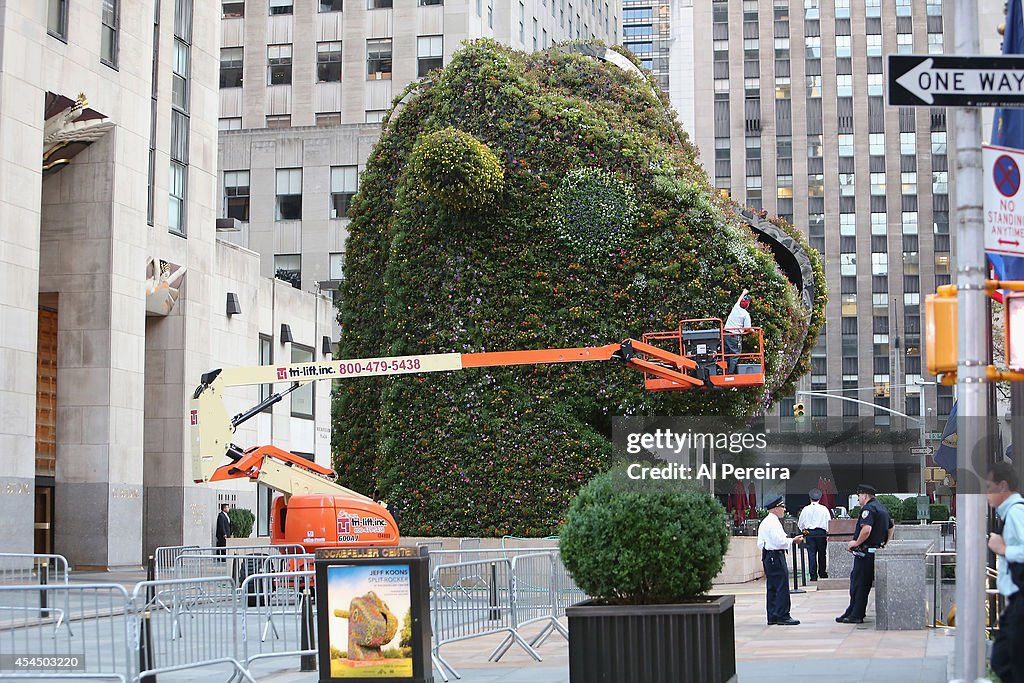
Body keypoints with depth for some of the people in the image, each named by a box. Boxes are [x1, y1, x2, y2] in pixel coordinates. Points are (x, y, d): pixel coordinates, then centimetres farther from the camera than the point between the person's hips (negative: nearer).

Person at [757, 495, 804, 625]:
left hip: (767, 555, 10)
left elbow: (760, 543, 18)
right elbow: (780, 541, -20)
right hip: (776, 556, -10)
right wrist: (793, 540, -9)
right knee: (782, 586, -8)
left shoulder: (764, 522, 17)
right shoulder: (773, 522, -14)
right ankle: (782, 616, -8)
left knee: (772, 588, 12)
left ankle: (772, 617, 14)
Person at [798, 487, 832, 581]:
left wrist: (804, 531, 27)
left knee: (811, 554, 1)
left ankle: (813, 576, -2)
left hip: (809, 533, 0)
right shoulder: (824, 509, 0)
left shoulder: (806, 509, 1)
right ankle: (822, 573, 20)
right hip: (821, 532, 0)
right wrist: (828, 534, 8)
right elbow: (829, 522, 1)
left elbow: (800, 523, 8)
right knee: (822, 554, 12)